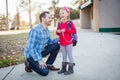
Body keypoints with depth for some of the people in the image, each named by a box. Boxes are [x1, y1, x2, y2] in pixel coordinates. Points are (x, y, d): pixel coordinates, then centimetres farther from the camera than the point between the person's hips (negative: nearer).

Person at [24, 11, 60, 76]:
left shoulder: (47, 30, 0)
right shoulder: (35, 30, -26)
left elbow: (49, 42, 11)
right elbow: (31, 48, -27)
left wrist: (58, 39, -5)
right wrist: (39, 60, -27)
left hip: (40, 51, 8)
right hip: (31, 54, -8)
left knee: (56, 46, -4)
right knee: (45, 72, -18)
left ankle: (48, 64, 9)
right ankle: (29, 64, 6)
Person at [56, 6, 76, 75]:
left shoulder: (70, 23, -8)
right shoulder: (60, 24, 9)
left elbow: (74, 31, -17)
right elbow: (57, 33, 15)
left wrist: (65, 30, -20)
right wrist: (58, 31, -9)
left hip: (68, 42, -6)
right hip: (62, 43, 6)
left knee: (70, 55, 3)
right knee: (64, 56, 15)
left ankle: (71, 69, 13)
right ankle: (63, 68, 26)